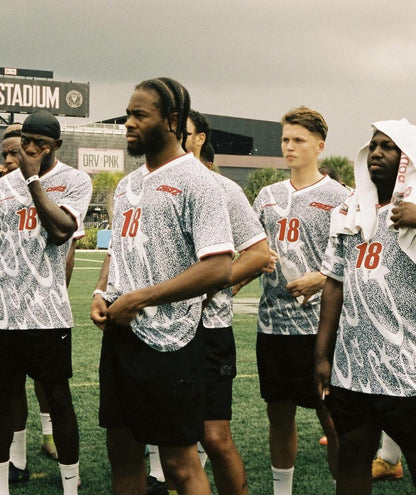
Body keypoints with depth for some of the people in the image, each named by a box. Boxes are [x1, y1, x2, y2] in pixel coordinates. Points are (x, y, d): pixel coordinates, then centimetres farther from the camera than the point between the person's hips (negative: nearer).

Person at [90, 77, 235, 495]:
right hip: (119, 334, 8)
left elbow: (218, 268, -19)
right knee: (122, 448, 14)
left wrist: (138, 299, -17)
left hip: (166, 340, -8)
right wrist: (101, 293, 3)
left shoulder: (194, 180, -11)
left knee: (179, 462, 0)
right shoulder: (128, 184, 15)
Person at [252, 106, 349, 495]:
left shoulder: (337, 197, -2)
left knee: (331, 419, -1)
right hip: (272, 321, 5)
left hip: (318, 322, -5)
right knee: (279, 415, 14)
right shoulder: (268, 196, 13)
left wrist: (320, 279, -19)